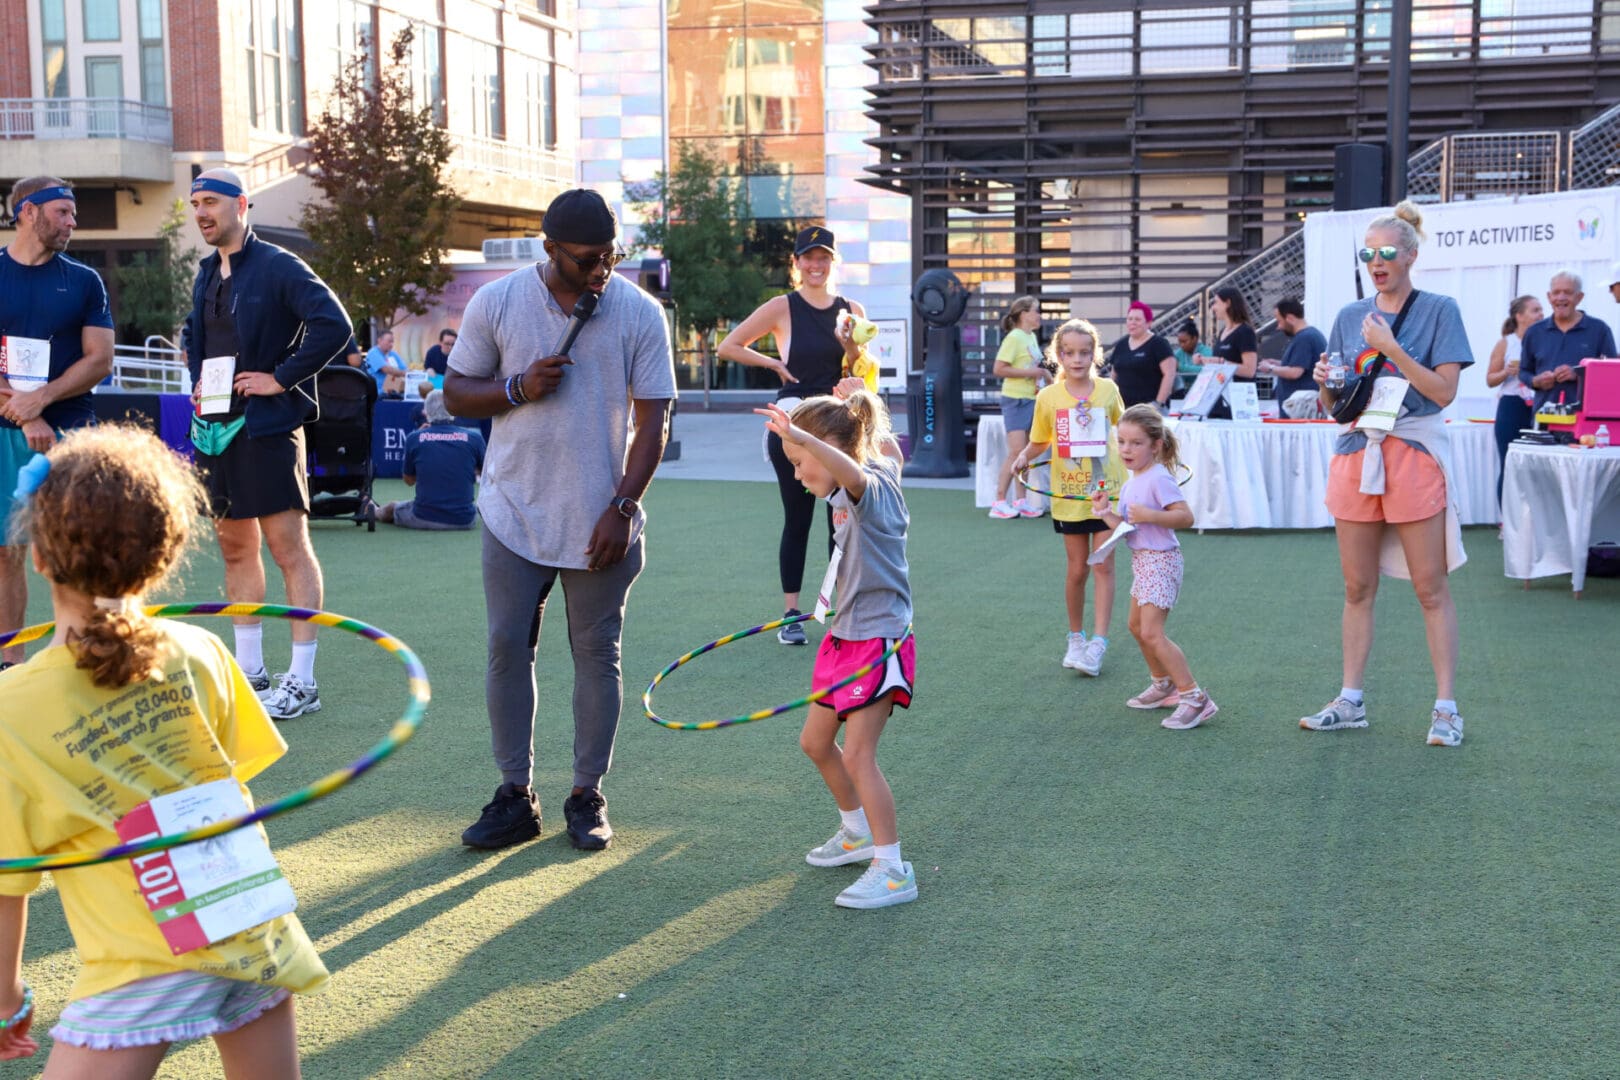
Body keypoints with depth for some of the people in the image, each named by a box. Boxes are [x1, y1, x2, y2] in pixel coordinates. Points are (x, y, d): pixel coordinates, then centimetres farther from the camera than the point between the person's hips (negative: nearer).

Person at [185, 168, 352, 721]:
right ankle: (250, 670, 23)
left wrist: (281, 378, -17)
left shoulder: (277, 266, -9)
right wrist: (196, 378, 15)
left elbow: (334, 327, -19)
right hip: (215, 427, 8)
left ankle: (301, 681, -1)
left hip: (266, 427, -8)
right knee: (236, 548, 13)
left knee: (289, 548, -5)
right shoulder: (207, 272, 14)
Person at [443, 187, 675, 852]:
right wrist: (519, 388, -14)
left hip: (600, 522, -1)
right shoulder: (496, 303, 0)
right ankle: (515, 797, 12)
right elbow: (456, 393, 6)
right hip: (516, 515, 1)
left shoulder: (639, 313, -2)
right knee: (508, 648, 2)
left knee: (597, 654, 5)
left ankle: (588, 797, 16)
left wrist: (622, 508, -10)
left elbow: (653, 419, -2)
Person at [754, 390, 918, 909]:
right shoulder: (843, 497, 8)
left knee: (857, 754, -12)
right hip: (846, 634, 10)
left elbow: (853, 472, -45)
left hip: (879, 638, -10)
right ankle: (858, 832, 37)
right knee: (815, 742, 17)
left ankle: (893, 870, -5)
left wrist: (800, 437, -59)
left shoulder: (872, 487, -21)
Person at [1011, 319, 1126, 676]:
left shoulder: (1108, 389, -2)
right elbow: (1039, 441, 5)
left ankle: (1098, 642, -2)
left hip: (1108, 490, 0)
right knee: (1077, 568, 8)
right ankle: (1076, 638, 25)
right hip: (1069, 495, 0)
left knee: (1104, 565, -3)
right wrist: (1025, 456, -14)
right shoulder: (1049, 397, -4)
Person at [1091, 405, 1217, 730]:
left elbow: (1186, 517, -24)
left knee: (1151, 633, -15)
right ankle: (1164, 685, 38)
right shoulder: (1130, 484, 10)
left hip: (1160, 560, -10)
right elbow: (1125, 527, 13)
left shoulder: (1158, 479, -18)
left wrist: (1148, 515, -32)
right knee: (1137, 626, 21)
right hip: (1141, 560, 10)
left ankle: (1194, 697, -13)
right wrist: (1106, 512, -3)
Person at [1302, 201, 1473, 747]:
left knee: (1431, 588, -3)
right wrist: (1325, 383, -7)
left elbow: (1444, 391, -11)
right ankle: (1351, 701, 15)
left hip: (1414, 452, -4)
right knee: (1358, 587, 8)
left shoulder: (1438, 310, -1)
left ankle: (1446, 707, 2)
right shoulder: (1350, 317, 12)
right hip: (1356, 452, 4)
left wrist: (1390, 348, -17)